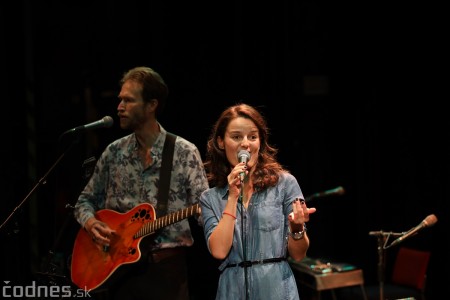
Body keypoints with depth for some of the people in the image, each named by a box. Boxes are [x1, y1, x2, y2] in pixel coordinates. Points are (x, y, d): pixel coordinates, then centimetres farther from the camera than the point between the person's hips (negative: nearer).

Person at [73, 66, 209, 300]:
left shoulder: (184, 152, -5)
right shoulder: (114, 152, 5)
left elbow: (204, 209, -7)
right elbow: (85, 201, 13)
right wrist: (91, 223, -7)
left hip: (166, 267, -3)